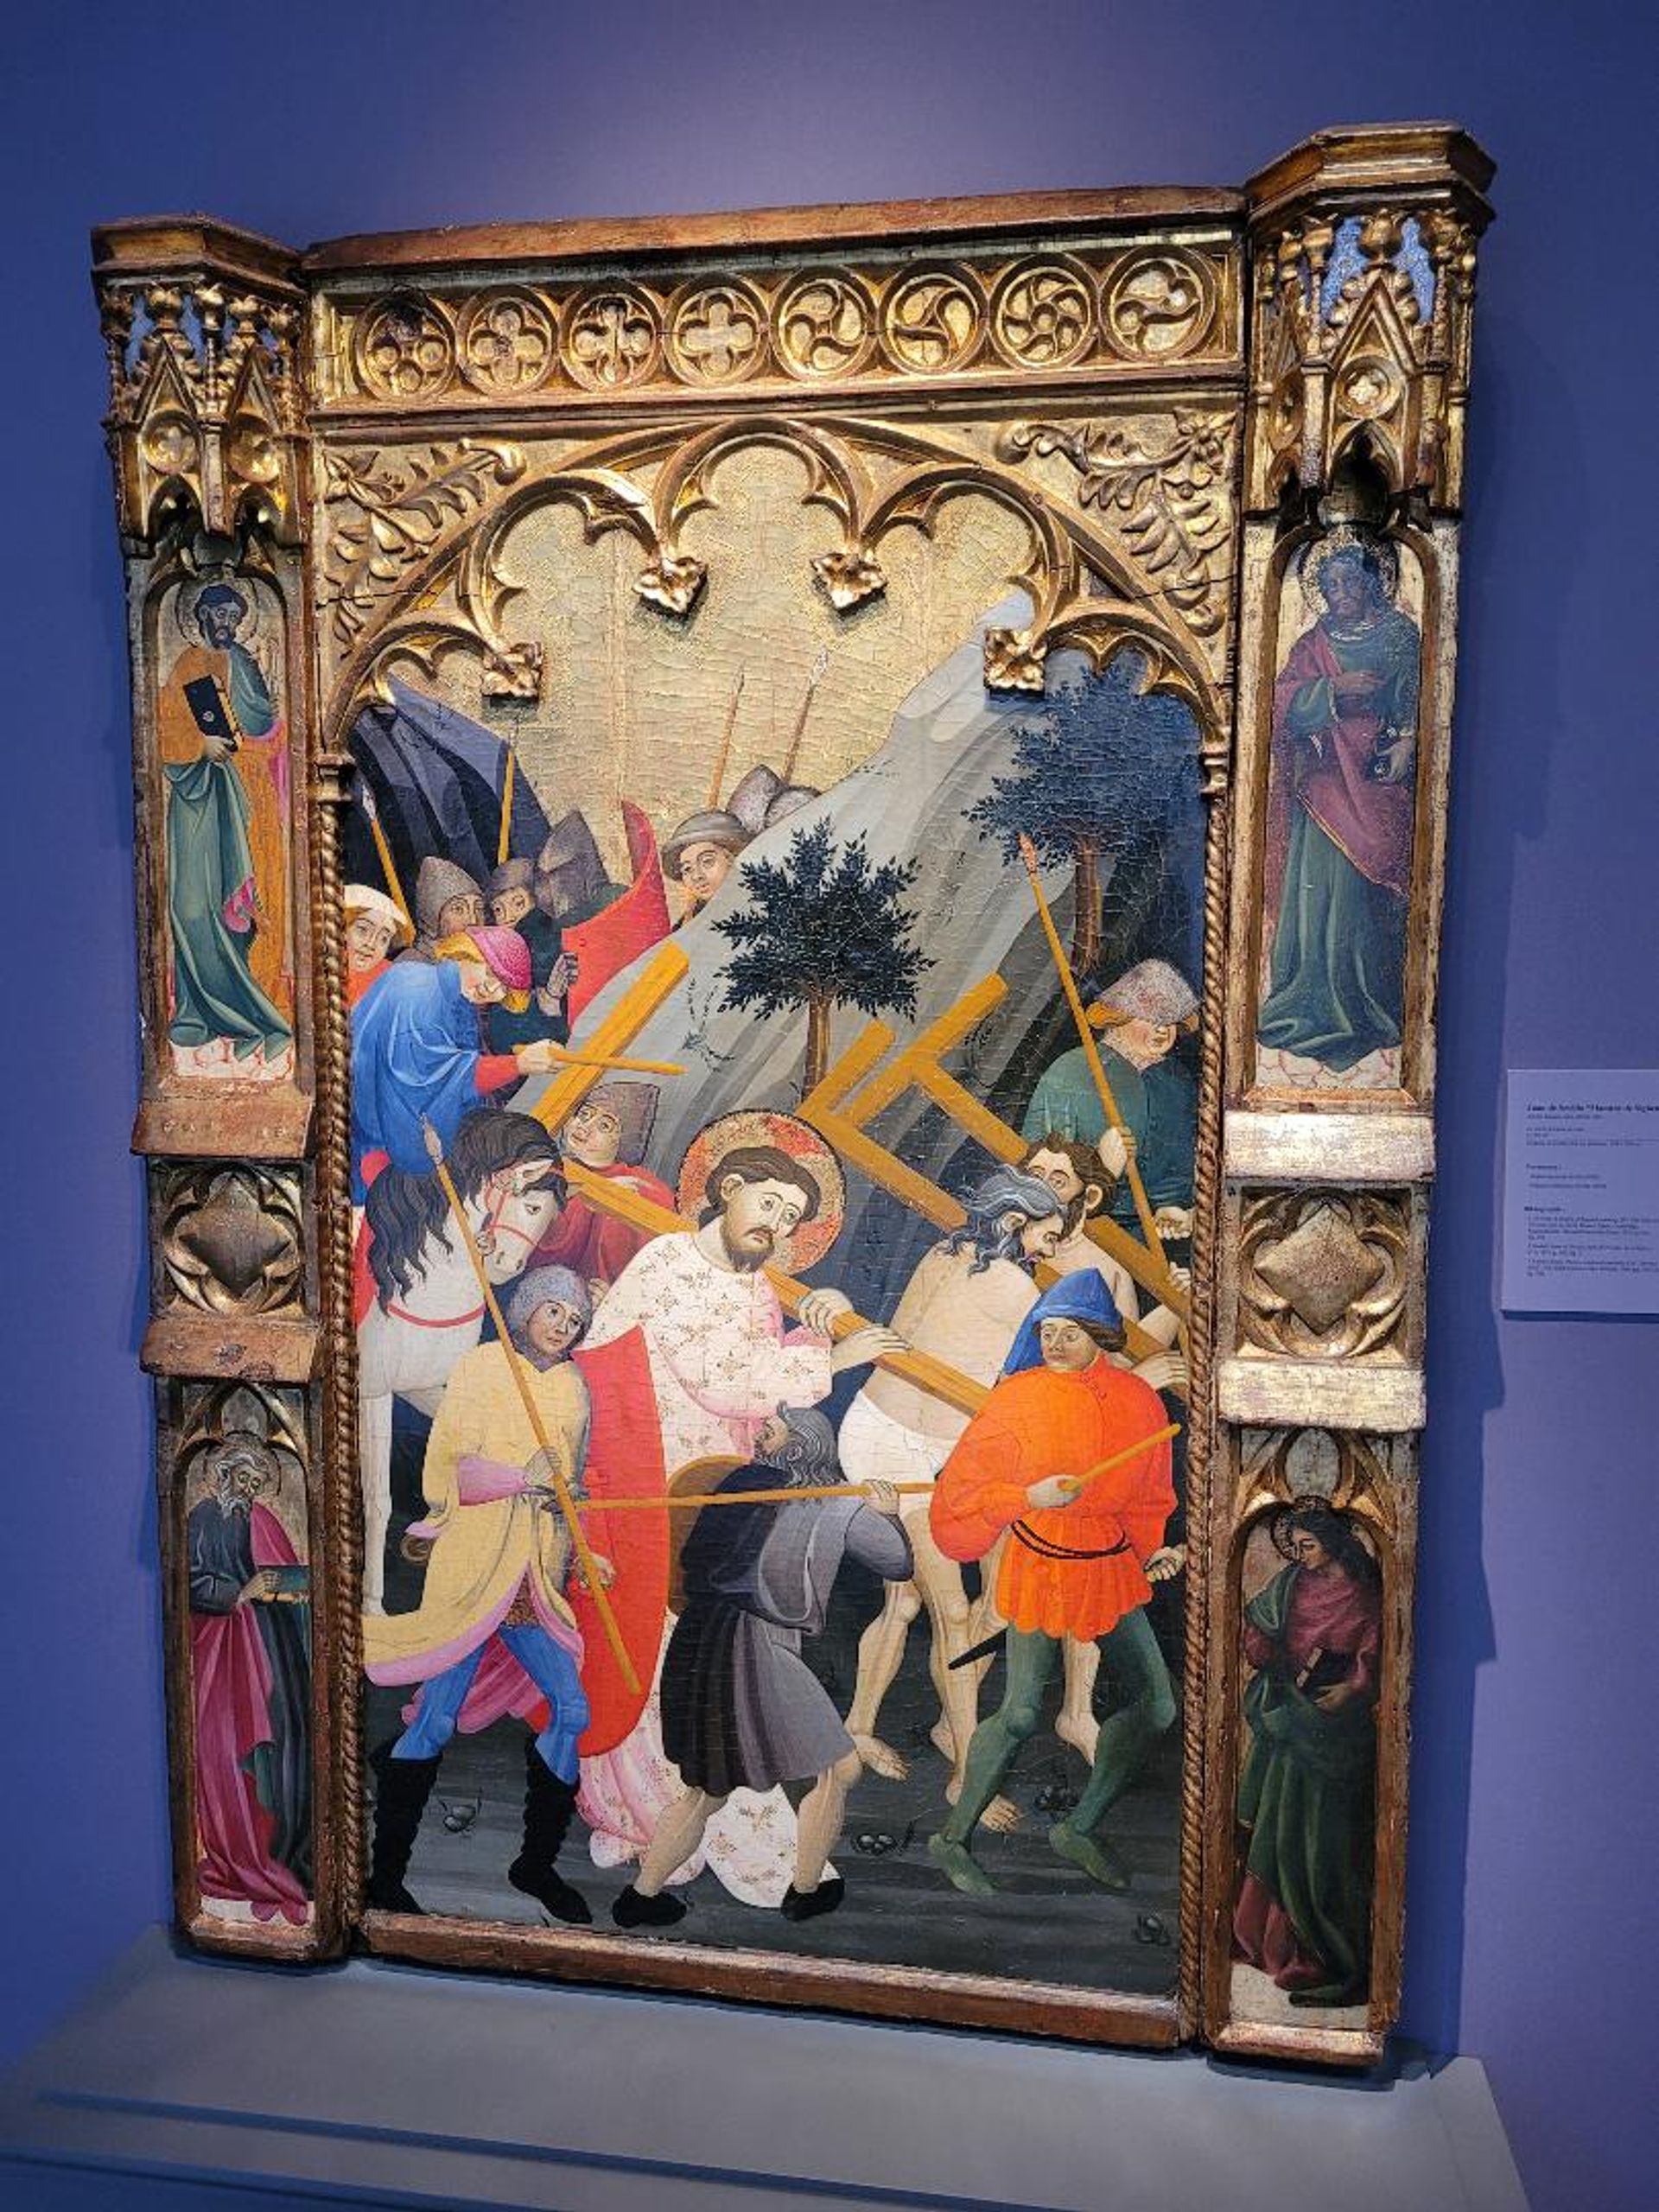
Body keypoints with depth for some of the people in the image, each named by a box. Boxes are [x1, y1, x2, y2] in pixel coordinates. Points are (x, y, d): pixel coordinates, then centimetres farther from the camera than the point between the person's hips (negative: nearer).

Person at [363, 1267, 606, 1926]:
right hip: (471, 1568, -5)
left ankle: (537, 1863, 19)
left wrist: (580, 1555, 11)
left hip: (536, 1579, 5)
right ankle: (385, 1875, 14)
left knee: (572, 1710, 2)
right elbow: (445, 1468, -7)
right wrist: (519, 1477, -20)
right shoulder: (480, 1367, -2)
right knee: (437, 1720, -3)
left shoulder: (572, 1388, 13)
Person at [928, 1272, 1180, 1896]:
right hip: (1040, 1567, -5)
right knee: (1022, 1714, -3)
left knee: (1155, 1708, 6)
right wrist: (1031, 1497, -21)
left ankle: (1080, 1827, 24)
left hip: (1112, 1569, 5)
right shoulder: (1018, 1398, -12)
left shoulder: (1138, 1399, -2)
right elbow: (961, 1486, -9)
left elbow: (1146, 1495, 12)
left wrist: (1153, 1549, -3)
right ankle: (953, 1839, 16)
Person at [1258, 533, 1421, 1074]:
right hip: (1326, 781, 2)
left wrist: (1408, 742, -13)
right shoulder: (1313, 643, 14)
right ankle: (1317, 1004, 4)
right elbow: (1284, 700, 0)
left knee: (1368, 893, -5)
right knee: (1318, 883, -3)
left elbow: (1419, 698, 4)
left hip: (1379, 780, -2)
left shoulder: (1400, 634, 9)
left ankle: (1364, 1007, 4)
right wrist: (1336, 688, -14)